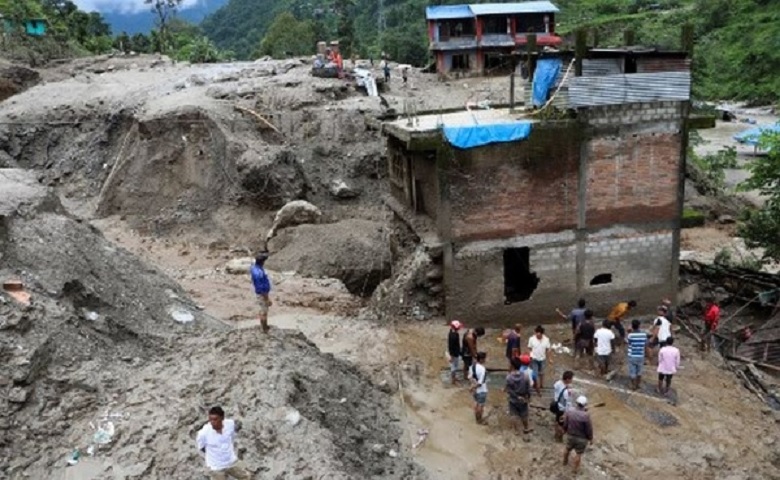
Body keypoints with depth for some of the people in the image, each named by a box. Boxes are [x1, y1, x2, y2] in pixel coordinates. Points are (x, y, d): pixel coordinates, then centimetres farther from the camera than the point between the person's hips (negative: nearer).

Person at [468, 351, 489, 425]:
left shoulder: (472, 366, -5)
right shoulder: (482, 369, -30)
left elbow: (470, 377, 0)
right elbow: (480, 382, -27)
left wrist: (474, 383, -9)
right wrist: (474, 387, -14)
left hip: (475, 389, 8)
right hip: (481, 390, -8)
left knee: (476, 403, 23)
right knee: (481, 405, 10)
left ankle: (477, 417, 38)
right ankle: (480, 420, 24)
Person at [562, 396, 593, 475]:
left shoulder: (569, 412, -18)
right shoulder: (586, 416, -31)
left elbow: (565, 424, -5)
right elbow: (589, 429, -19)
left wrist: (567, 431, 16)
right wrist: (590, 439, -2)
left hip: (570, 436, 4)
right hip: (581, 438, -4)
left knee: (567, 449, 28)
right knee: (578, 454, 18)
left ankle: (565, 462, 51)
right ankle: (575, 469, 34)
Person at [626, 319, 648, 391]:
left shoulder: (630, 335, -20)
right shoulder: (644, 334, -11)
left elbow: (627, 340, 1)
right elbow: (646, 344, 2)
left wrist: (631, 331, 4)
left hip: (632, 356, -3)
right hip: (641, 356, 3)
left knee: (632, 372, 12)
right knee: (639, 371, 21)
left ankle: (633, 386, 23)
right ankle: (638, 385, 33)